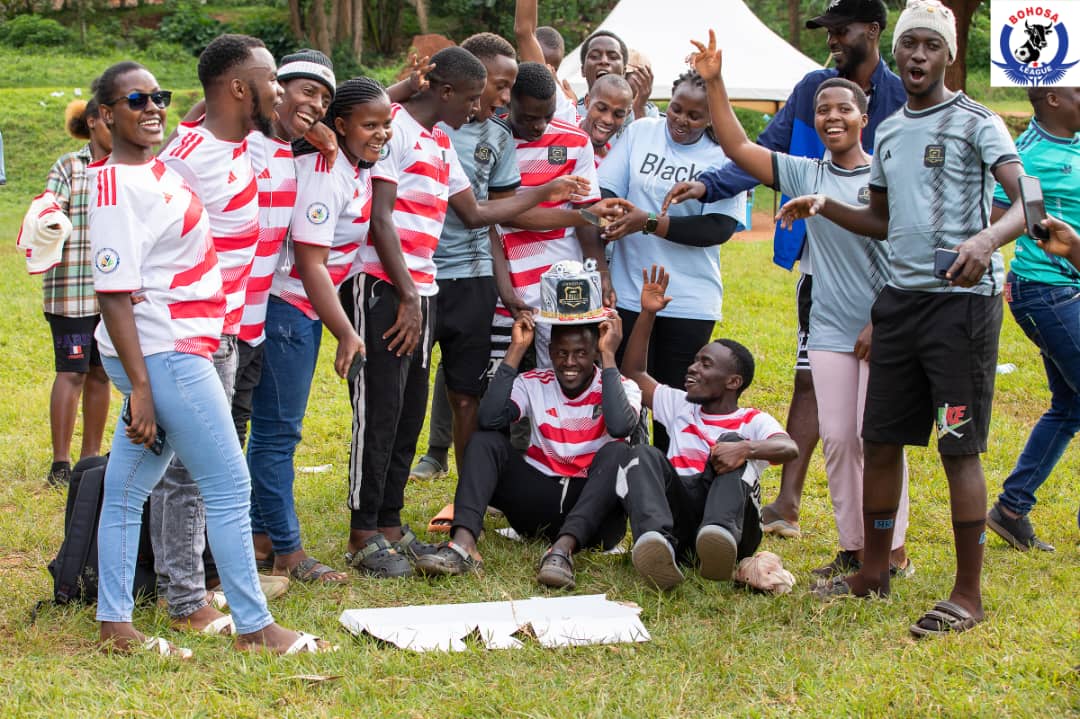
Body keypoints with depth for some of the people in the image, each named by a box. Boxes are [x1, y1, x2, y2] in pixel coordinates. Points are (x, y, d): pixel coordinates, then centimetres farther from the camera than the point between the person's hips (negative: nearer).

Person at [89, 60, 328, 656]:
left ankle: (115, 624, 17)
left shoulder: (162, 169, 10)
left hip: (186, 347, 9)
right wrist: (141, 388, -22)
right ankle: (254, 627, 5)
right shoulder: (116, 185, -17)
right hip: (160, 354, -9)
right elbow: (114, 294, -20)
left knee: (127, 488, 12)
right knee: (229, 485, -3)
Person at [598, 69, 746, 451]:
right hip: (628, 293, 1)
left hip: (690, 302, -1)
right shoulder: (640, 132, 4)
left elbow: (720, 227, -12)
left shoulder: (724, 157, -3)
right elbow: (606, 189, 3)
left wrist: (649, 223, -19)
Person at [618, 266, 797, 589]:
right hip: (677, 518, 3)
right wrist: (647, 314, 20)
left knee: (733, 448, -25)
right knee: (643, 455, -20)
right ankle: (656, 541, -52)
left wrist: (745, 448, -31)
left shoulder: (753, 422, 13)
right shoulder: (681, 407, 30)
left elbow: (789, 448, -9)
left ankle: (721, 534, -57)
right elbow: (634, 372, 30)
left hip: (734, 526, -3)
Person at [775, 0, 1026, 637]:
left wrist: (988, 238, -35)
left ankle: (969, 595, -2)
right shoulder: (889, 132, 16)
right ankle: (874, 572, 24)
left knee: (960, 447, -7)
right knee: (880, 440, 11)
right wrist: (825, 207, 10)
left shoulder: (976, 123, -5)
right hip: (900, 297, 7)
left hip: (962, 299, -7)